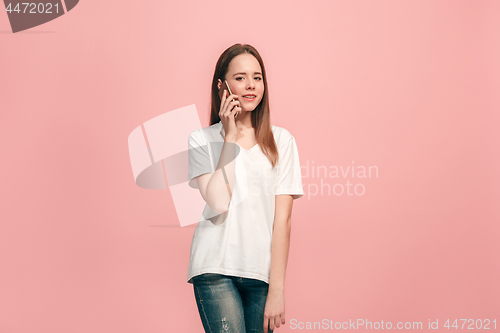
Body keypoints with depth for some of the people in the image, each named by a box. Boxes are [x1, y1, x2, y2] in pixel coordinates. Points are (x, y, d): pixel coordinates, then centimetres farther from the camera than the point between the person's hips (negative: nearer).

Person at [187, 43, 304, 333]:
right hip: (215, 268, -1)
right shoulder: (202, 140, 5)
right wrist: (230, 136, -6)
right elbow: (218, 203, -11)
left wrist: (277, 289, -4)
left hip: (262, 270, 2)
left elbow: (283, 217, 1)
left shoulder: (281, 141, 6)